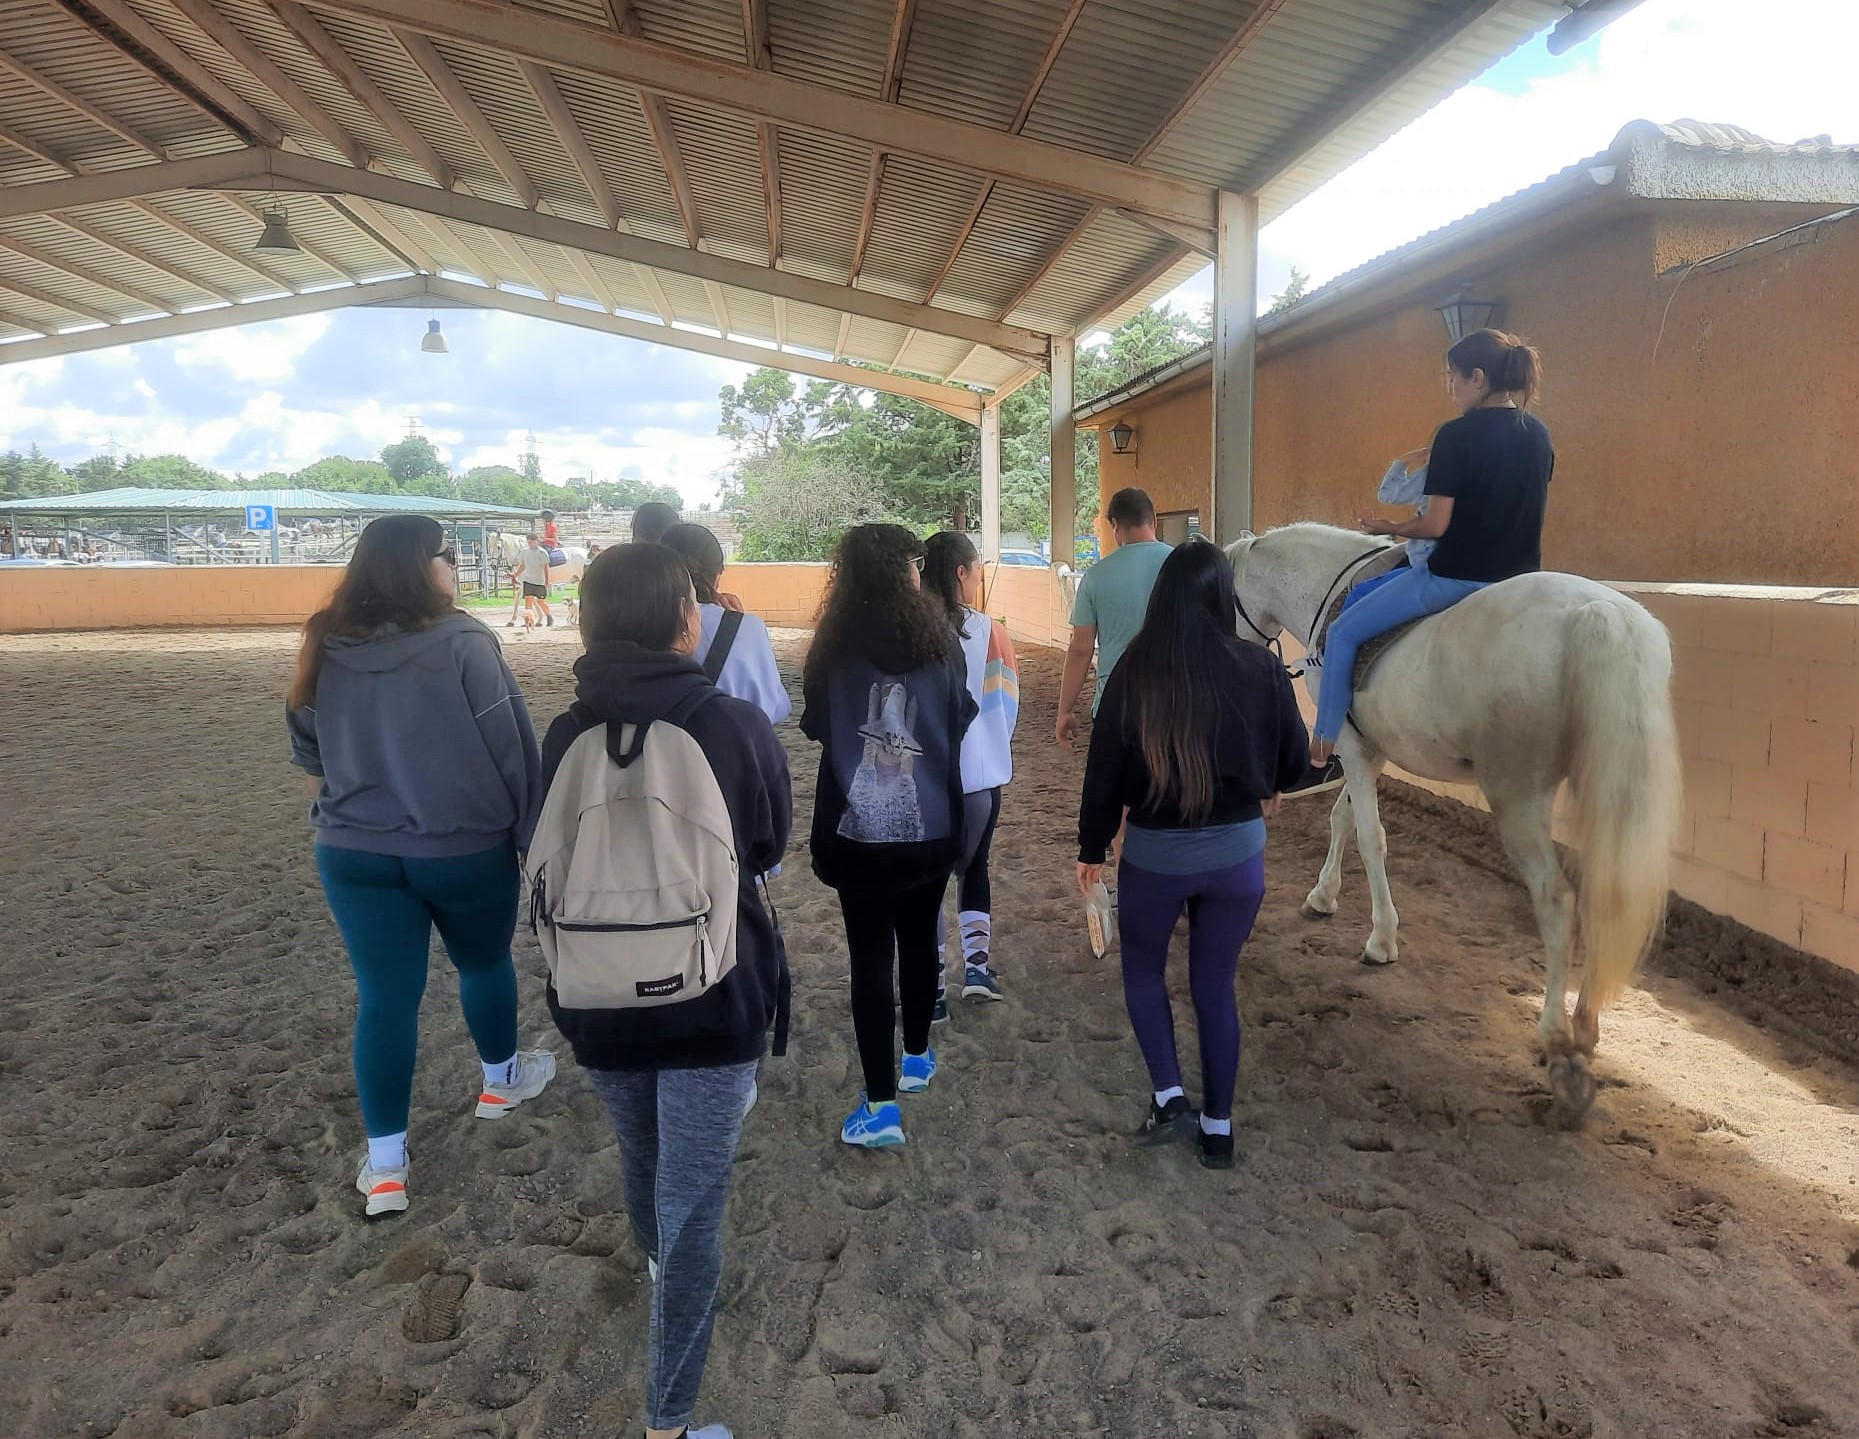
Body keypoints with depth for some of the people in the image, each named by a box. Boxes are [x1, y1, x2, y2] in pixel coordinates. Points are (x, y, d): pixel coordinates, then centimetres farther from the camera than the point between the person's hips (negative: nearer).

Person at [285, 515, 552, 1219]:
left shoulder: (327, 650, -3)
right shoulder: (462, 645, -17)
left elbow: (307, 751, 11)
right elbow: (513, 753, -15)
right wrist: (535, 839, -4)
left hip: (355, 852, 3)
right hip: (465, 849, -3)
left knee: (385, 997, 9)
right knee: (484, 962, 22)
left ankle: (385, 1167, 13)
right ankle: (501, 1080, 45)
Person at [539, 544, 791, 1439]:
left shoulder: (565, 739, -7)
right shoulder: (736, 727, -15)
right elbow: (771, 847, 2)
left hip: (599, 1000, 4)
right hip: (712, 999, -4)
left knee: (641, 1156, 30)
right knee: (692, 1208, 8)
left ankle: (659, 1262, 59)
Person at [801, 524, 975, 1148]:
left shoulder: (835, 647, -10)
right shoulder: (938, 642, -7)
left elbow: (814, 727, 3)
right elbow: (961, 720, 6)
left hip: (859, 832, -2)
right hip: (930, 826, 2)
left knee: (870, 957, 3)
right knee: (919, 942, 20)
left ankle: (881, 1106, 4)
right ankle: (917, 1058, 38)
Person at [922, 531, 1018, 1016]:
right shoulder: (989, 631, -10)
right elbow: (1006, 704, -3)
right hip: (980, 775, 1)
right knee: (973, 867, 23)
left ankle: (934, 988, 14)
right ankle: (977, 965, 14)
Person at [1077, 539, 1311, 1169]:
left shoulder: (1136, 671, -14)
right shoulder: (1261, 668, -10)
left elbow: (1105, 765, -8)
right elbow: (1295, 760, 1)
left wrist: (1091, 847, 5)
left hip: (1154, 854, -1)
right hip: (1238, 852, 2)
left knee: (1143, 968, 23)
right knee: (1216, 984, 18)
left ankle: (1170, 1095, 12)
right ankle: (1218, 1128, 25)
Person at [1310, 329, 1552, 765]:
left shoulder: (1457, 435, -15)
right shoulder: (1539, 434, 6)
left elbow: (1435, 525, -17)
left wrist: (1392, 528, 2)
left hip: (1456, 577, -8)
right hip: (1520, 579, 8)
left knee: (1343, 633, 7)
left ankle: (1322, 747, 12)